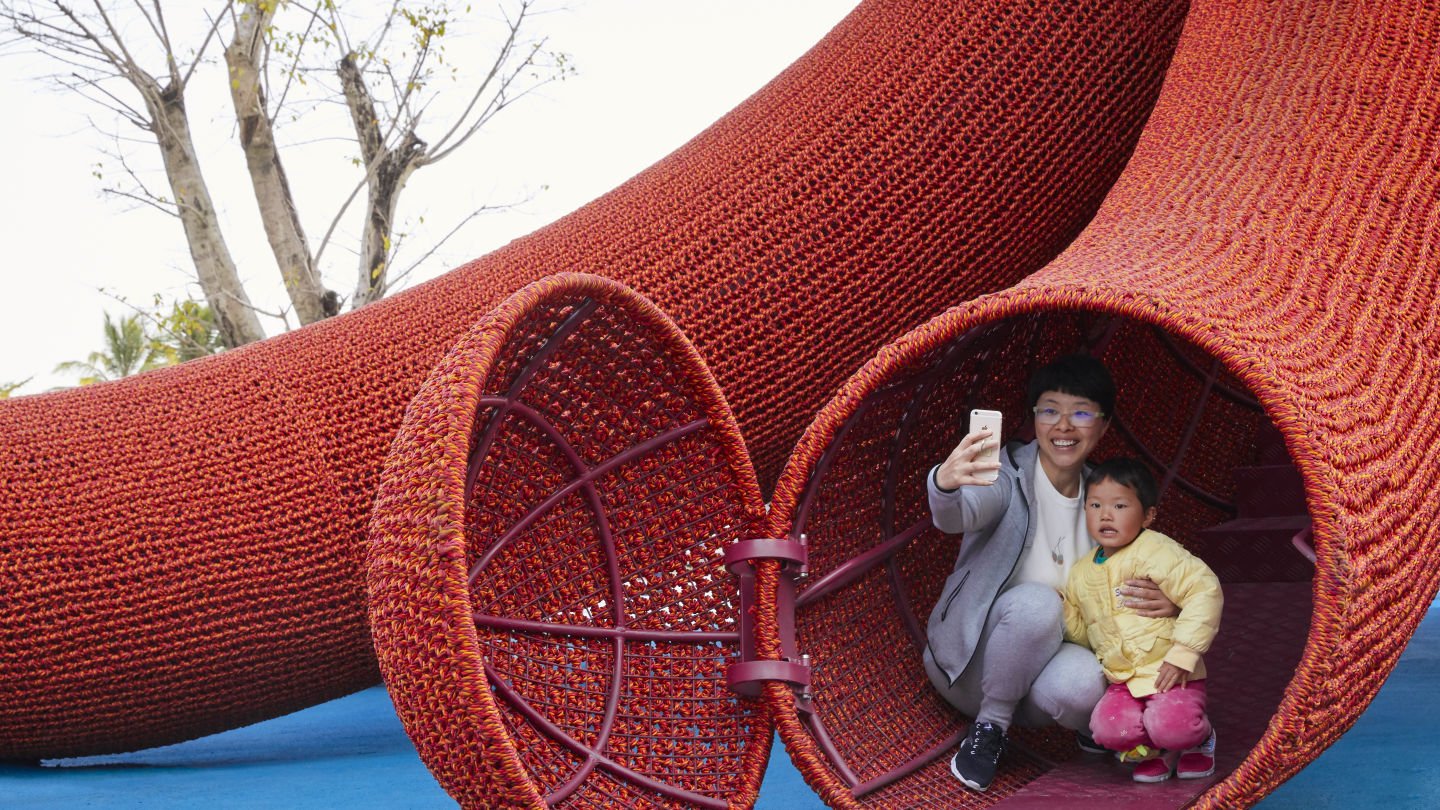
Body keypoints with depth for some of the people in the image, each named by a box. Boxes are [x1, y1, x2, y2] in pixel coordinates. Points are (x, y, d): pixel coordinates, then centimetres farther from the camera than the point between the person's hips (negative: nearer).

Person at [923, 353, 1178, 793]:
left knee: (1081, 682, -34)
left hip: (1045, 659, 3)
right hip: (974, 658, -3)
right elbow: (957, 517, -35)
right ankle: (989, 728, -14)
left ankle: (1094, 728, 4)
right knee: (1037, 602, -34)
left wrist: (1167, 604, -20)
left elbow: (1131, 595, 5)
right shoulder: (1007, 476, -12)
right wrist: (945, 484, -60)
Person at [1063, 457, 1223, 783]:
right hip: (1123, 682, 5)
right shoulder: (1081, 575, 11)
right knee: (1107, 728, -25)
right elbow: (1079, 631, 22)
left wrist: (1182, 655, -22)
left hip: (1171, 674, -5)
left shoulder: (1155, 552, -12)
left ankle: (1198, 738, 9)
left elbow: (1204, 591, -21)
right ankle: (1152, 748, 10)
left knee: (1170, 726, -32)